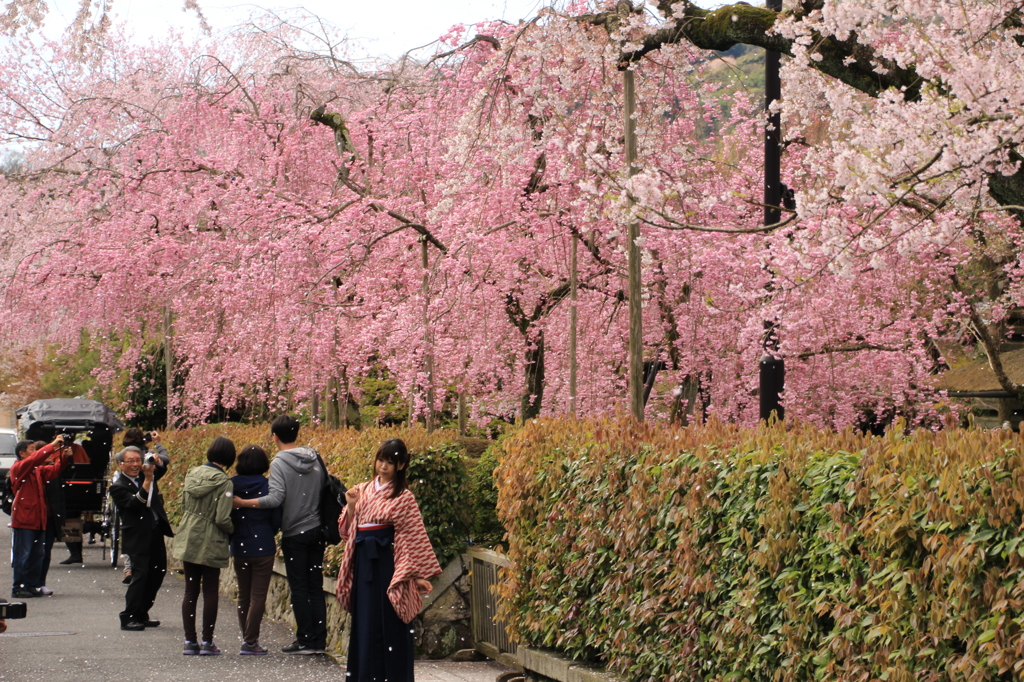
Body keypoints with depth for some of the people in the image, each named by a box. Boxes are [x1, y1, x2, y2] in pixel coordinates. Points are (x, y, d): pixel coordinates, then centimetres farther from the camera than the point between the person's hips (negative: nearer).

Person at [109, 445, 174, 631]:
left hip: (156, 533, 7)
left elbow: (162, 470, 7)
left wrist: (158, 463, -15)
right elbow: (134, 504, -20)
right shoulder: (118, 487, -7)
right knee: (140, 575, -11)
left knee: (157, 573, 10)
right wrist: (147, 481, -26)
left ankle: (141, 614, 20)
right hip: (137, 537, -7)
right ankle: (128, 618, -5)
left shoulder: (144, 476, 13)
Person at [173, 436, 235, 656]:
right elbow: (222, 519, -18)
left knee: (191, 591, 11)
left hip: (188, 540, 5)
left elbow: (183, 505, 11)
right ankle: (207, 642, 7)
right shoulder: (224, 482, -16)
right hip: (210, 544, -5)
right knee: (210, 592, 5)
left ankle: (190, 641, 12)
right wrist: (232, 530, 2)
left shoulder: (192, 474, 2)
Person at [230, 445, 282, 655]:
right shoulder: (268, 486, -10)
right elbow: (276, 519, -4)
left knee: (243, 596, 15)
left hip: (239, 547, 3)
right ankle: (250, 642, -2)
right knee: (258, 596, 2)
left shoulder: (232, 485, -5)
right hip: (263, 547, -3)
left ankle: (247, 637, 18)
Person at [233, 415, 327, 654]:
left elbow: (276, 498, -24)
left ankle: (305, 640, 3)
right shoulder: (315, 459, 5)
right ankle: (319, 640, 10)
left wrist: (243, 503, -21)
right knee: (316, 586, 10)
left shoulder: (279, 462, -13)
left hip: (294, 533, -5)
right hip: (317, 531, 5)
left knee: (299, 587, 2)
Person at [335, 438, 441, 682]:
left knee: (388, 623, -3)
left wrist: (418, 574, -7)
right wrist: (351, 507, -7)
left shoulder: (403, 497, -4)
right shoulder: (363, 491, 10)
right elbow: (348, 530, 11)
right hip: (363, 562, 5)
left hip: (388, 562, -5)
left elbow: (413, 538, -4)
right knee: (364, 622, 9)